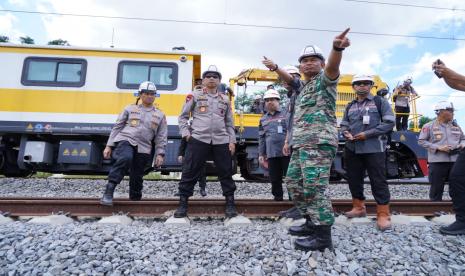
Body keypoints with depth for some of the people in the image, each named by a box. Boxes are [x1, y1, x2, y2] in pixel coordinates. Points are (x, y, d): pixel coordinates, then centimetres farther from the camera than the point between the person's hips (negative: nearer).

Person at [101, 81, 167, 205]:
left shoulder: (160, 115, 14)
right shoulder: (130, 109, 12)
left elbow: (161, 137, 12)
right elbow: (117, 127, 12)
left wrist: (160, 154, 2)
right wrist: (109, 146, 5)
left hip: (143, 149, 2)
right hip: (125, 140, -2)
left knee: (137, 177, 3)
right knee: (126, 158, -33)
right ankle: (108, 192, -28)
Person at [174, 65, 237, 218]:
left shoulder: (225, 99, 16)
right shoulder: (195, 96, 8)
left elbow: (229, 123, 18)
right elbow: (182, 117, 10)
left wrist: (232, 141, 8)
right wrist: (186, 134, -3)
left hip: (221, 141, 3)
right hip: (198, 140, -2)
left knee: (226, 173, 4)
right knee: (190, 172, 0)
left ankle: (230, 203, 16)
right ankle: (183, 203, 12)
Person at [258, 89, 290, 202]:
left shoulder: (286, 115, 4)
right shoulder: (263, 120, 16)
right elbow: (261, 138, 16)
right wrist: (261, 154, 11)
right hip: (272, 154, 4)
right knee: (275, 179, 9)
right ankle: (278, 198, 22)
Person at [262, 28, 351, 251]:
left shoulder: (324, 79, 0)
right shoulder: (304, 85, 25)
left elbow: (332, 66, -22)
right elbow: (289, 79, 44)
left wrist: (337, 48, -43)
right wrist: (274, 67, 40)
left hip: (319, 142, -10)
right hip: (301, 143, 10)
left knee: (314, 186, -15)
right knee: (294, 182, 13)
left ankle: (323, 236, -9)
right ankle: (311, 223, 22)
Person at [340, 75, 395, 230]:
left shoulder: (380, 101, 3)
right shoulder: (350, 106, 17)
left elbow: (389, 123, -6)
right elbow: (344, 124, 19)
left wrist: (367, 134, -15)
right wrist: (346, 133, -6)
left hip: (374, 149, -5)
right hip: (352, 149, 5)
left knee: (378, 181, -4)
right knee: (354, 179, 12)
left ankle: (383, 214, 4)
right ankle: (358, 207, 27)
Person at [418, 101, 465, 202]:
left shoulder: (456, 126, 13)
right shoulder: (429, 126, -2)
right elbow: (421, 141, -6)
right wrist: (438, 147, -14)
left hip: (455, 160, 5)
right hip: (437, 161, -4)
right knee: (436, 187, 3)